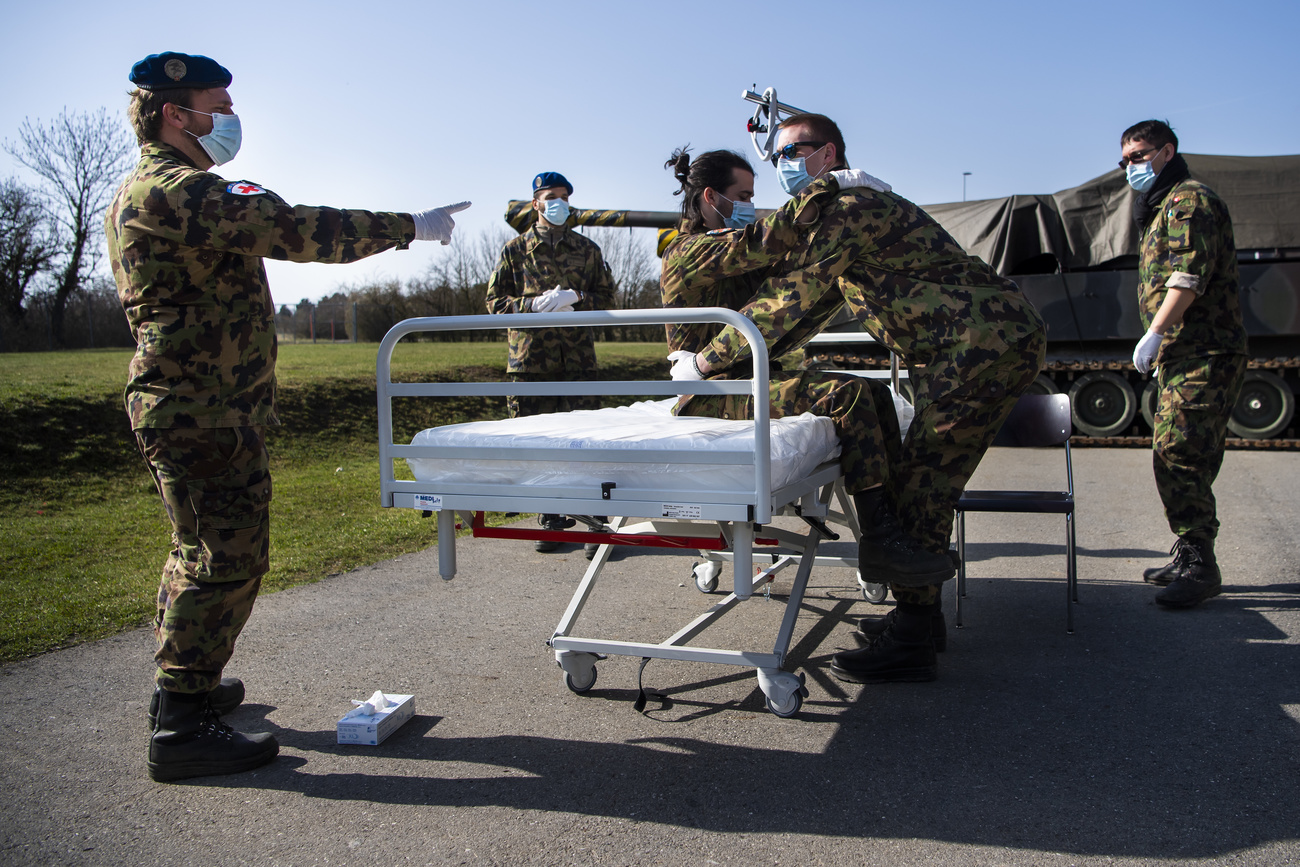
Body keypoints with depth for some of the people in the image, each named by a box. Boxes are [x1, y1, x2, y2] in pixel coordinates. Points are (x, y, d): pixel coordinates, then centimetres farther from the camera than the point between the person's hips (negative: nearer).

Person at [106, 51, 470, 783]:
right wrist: (408, 226, -15)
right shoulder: (177, 191, -17)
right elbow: (296, 230, -22)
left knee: (203, 551, 20)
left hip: (189, 409, 11)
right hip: (207, 413, -11)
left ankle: (183, 686, 34)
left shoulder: (150, 192, 19)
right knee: (228, 559, -7)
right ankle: (182, 728, 0)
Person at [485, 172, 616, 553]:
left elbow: (606, 296, 12)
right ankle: (551, 520, 15)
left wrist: (576, 297, -9)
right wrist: (534, 304, -11)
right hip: (530, 357, 0)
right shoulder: (515, 249, 10)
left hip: (577, 358, 0)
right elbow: (495, 299, 6)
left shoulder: (587, 249, 13)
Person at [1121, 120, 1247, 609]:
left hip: (1204, 357, -11)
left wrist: (1154, 335, -24)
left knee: (1177, 456, -15)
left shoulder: (1190, 200, -7)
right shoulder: (1163, 208, 25)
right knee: (1176, 457, 12)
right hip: (1186, 356, 11)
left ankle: (1199, 565, -10)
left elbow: (1190, 275, -20)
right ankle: (1190, 558, 20)